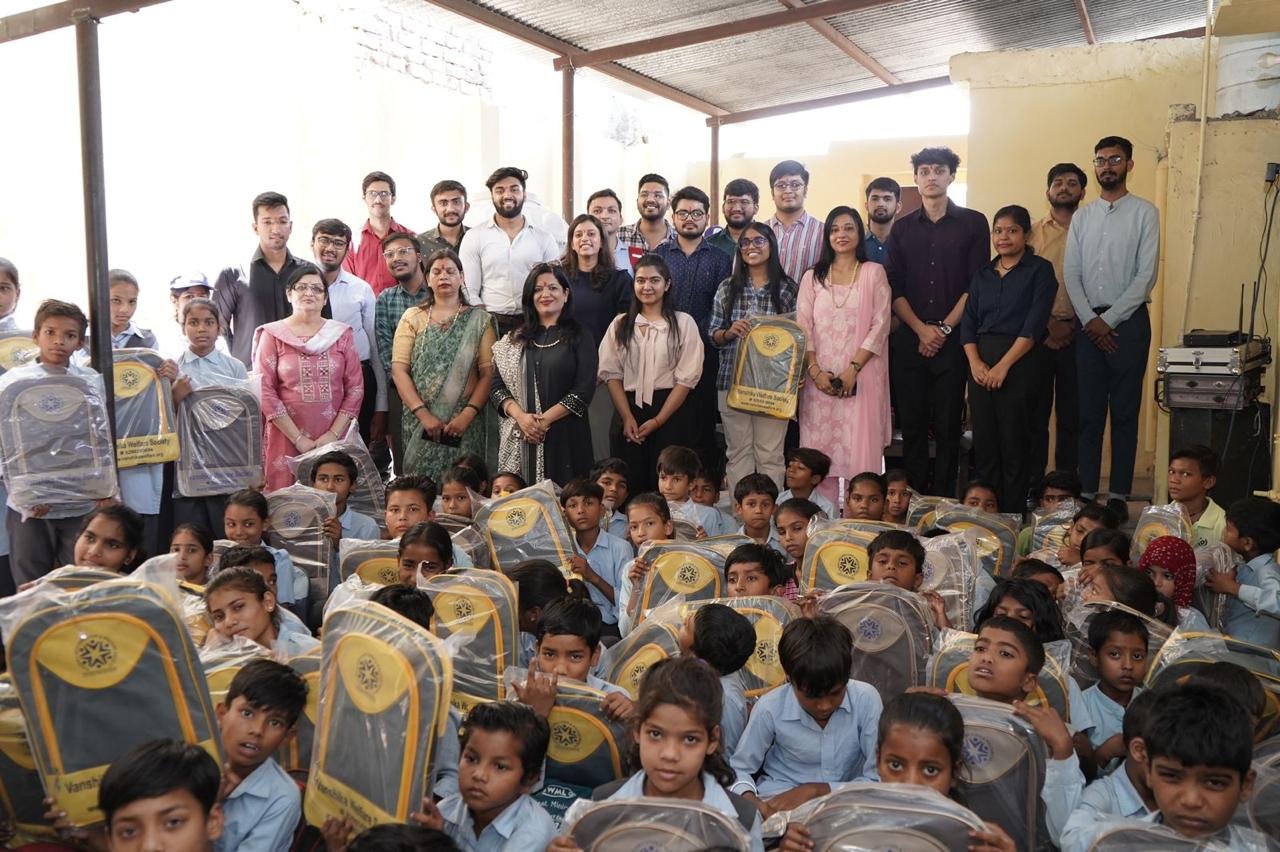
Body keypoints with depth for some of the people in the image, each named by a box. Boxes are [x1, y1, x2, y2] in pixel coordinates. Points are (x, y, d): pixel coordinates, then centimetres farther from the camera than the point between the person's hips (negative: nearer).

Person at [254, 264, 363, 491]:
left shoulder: (342, 334, 9)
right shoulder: (272, 335, 4)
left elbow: (355, 387, 4)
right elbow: (265, 391, -3)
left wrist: (334, 434, -7)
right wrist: (298, 438, -10)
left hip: (334, 440, 1)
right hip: (286, 439, -1)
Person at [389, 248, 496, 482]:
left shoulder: (479, 320, 6)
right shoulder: (412, 318, 10)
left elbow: (488, 373, -2)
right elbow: (398, 369, 1)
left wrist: (468, 415, -14)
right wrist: (423, 414, -10)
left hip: (465, 422, -1)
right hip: (418, 420, 1)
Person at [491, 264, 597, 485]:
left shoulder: (579, 338, 4)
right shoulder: (514, 340, 14)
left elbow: (584, 389, -5)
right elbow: (497, 386, 7)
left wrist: (545, 419, -11)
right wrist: (521, 416, -10)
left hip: (565, 436, -2)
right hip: (518, 439, 3)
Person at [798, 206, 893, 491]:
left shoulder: (873, 273, 6)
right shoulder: (812, 277, 12)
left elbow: (880, 326, -2)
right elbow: (803, 328, 5)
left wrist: (853, 369, -12)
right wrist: (815, 371, -8)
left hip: (862, 377, -2)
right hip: (820, 378, 2)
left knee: (860, 450, -3)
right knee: (820, 450, 1)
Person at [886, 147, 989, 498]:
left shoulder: (973, 223, 6)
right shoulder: (902, 228, 13)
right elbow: (894, 288, 6)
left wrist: (944, 329, -9)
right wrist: (922, 329, -7)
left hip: (953, 340, -2)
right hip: (909, 339, 2)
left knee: (948, 425, -1)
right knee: (912, 425, 2)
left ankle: (943, 502, 5)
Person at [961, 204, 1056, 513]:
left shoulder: (1040, 270, 2)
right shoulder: (983, 274, 16)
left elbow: (1034, 325, -8)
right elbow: (968, 322, 10)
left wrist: (1003, 366, -15)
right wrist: (975, 362, -6)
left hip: (1020, 362, -4)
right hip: (981, 363, 4)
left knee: (1013, 443, -4)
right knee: (984, 443, 4)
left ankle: (1013, 517, 4)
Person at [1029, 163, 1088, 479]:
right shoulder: (1033, 233, 9)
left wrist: (1073, 324, -9)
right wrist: (1049, 323, -9)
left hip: (1077, 335, 0)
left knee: (1072, 416, 4)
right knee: (1035, 414, 2)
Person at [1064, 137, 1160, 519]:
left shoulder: (1144, 212, 0)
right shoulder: (1081, 217, 11)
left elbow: (1146, 275, -7)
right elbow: (1071, 273, 5)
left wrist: (1109, 320, -12)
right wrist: (1090, 319, -7)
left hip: (1127, 320, -3)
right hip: (1089, 323, 3)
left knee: (1124, 413, 1)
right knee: (1089, 413, 5)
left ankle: (1119, 495, 7)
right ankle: (1086, 492, 11)